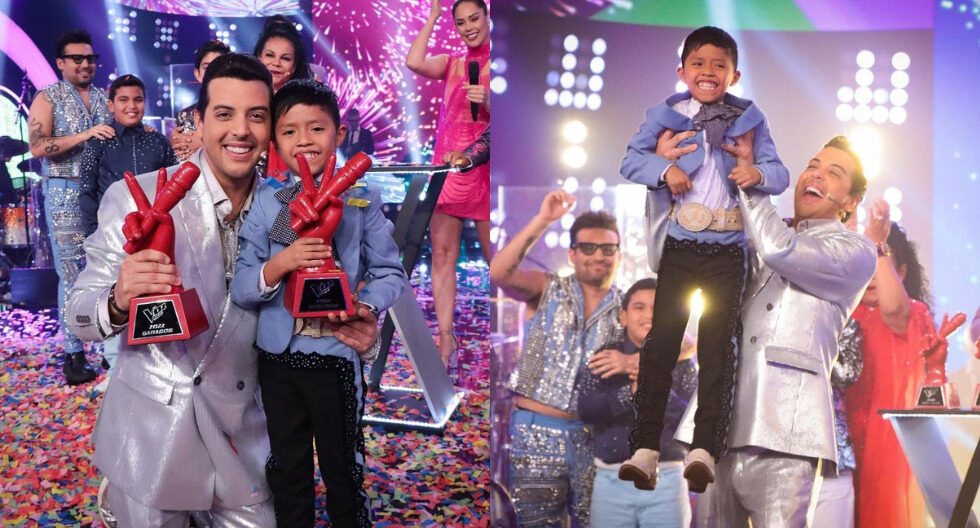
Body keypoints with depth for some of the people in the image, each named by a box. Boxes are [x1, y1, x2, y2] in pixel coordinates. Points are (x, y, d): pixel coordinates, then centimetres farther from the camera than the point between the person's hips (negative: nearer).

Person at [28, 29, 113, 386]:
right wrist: (83, 136, -19)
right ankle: (74, 354, 2)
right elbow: (38, 148, -11)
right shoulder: (49, 98, 2)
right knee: (73, 274, -3)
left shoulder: (105, 98, 14)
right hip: (67, 195, -4)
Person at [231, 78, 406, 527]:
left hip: (337, 353, -2)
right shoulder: (266, 203, 0)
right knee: (287, 471, 18)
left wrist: (368, 309, -21)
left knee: (343, 472, 11)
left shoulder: (361, 200, -3)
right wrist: (279, 264, -24)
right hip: (278, 355, 2)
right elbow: (240, 289, -5)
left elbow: (390, 271, -3)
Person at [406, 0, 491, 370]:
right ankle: (446, 340, 3)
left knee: (495, 258, -3)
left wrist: (486, 101, -22)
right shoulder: (450, 63, 13)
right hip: (446, 165, 4)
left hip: (483, 169, -4)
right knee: (442, 255, 0)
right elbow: (414, 63, -7)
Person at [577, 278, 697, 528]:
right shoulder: (604, 358, 6)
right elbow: (586, 409, -7)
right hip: (611, 480, 0)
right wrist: (634, 390, -17)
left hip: (665, 481, 0)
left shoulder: (682, 362, 6)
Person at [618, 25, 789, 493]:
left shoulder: (749, 119, 7)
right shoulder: (665, 115, 5)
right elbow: (631, 159, 0)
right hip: (678, 247, 0)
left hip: (727, 251, 0)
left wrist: (759, 173, -18)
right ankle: (645, 449, 2)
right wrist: (664, 169, -18)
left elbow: (780, 173, 4)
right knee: (661, 342, 0)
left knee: (717, 346, -1)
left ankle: (704, 449, -1)